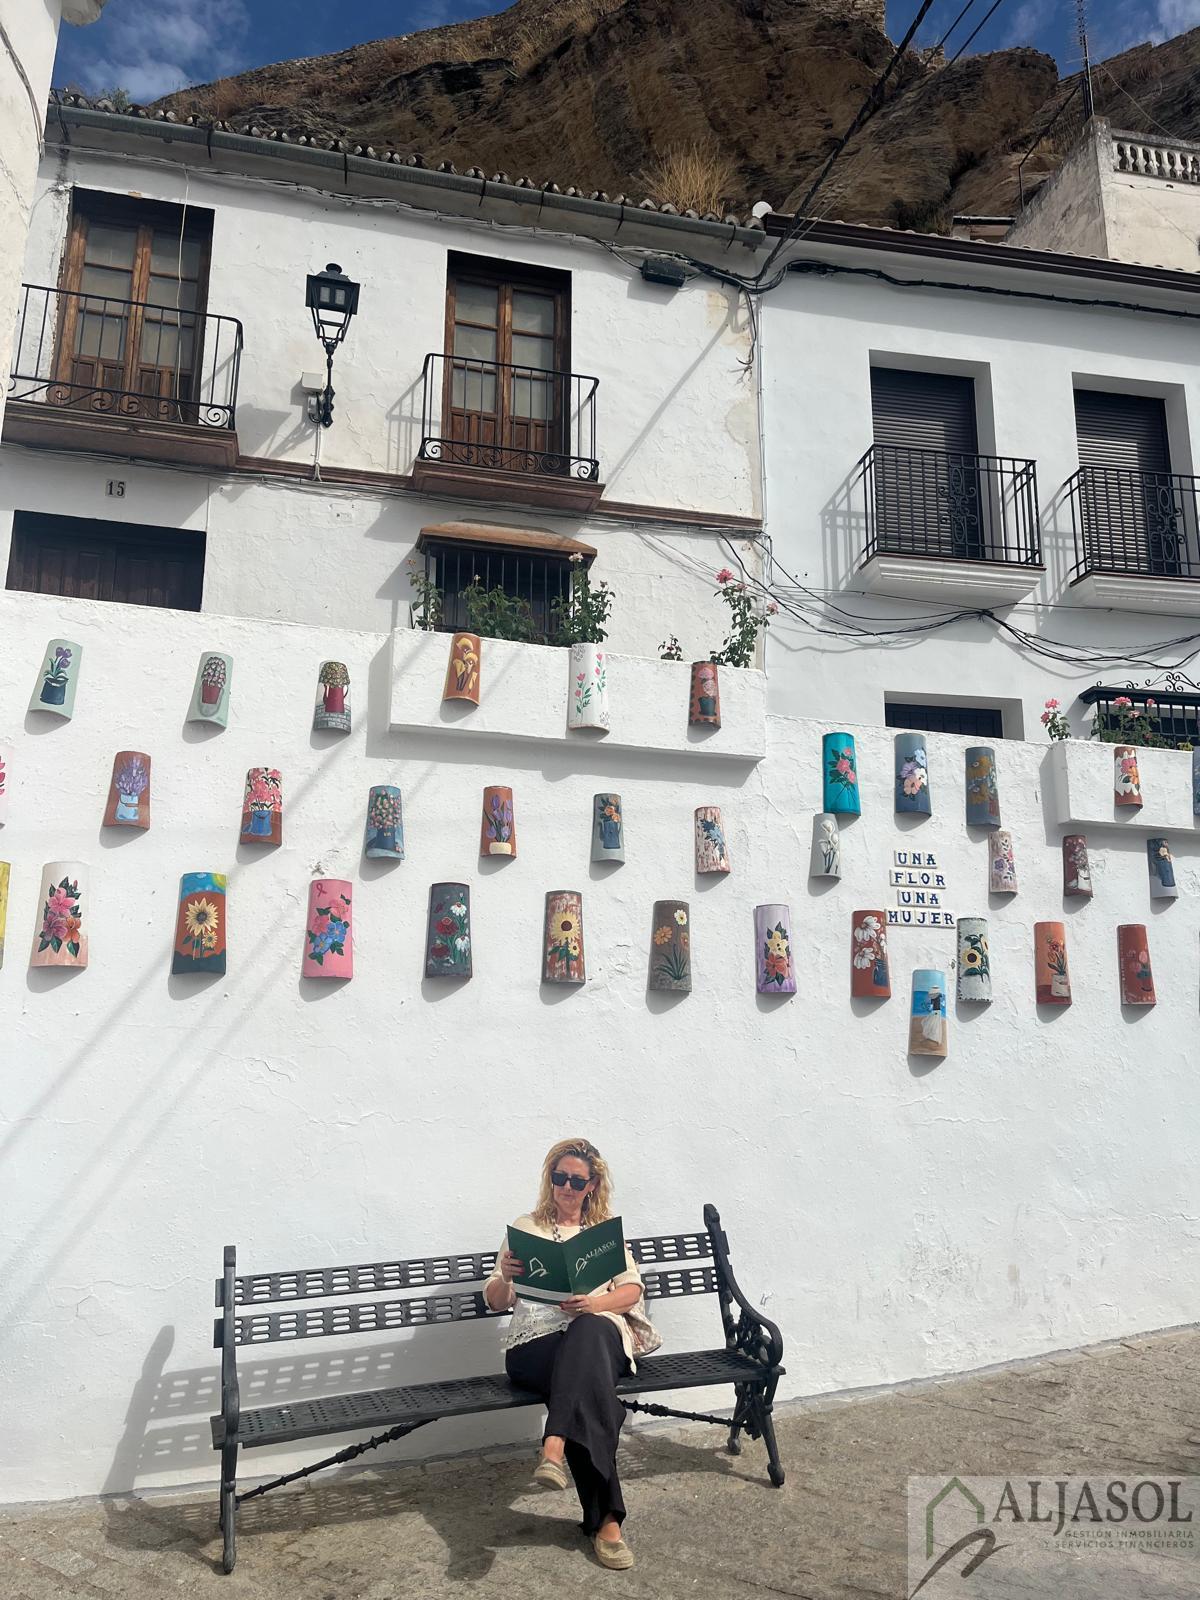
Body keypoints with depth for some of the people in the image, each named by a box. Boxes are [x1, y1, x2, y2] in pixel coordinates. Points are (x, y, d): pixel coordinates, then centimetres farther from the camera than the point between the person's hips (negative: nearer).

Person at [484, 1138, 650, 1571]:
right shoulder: (525, 1228, 20)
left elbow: (632, 1290, 10)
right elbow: (495, 1301, 15)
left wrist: (596, 1303, -14)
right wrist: (504, 1276, -11)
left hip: (598, 1331, 0)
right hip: (536, 1343, 0)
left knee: (587, 1332, -41)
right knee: (587, 1381, -37)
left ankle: (554, 1449, -54)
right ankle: (606, 1518, -41)